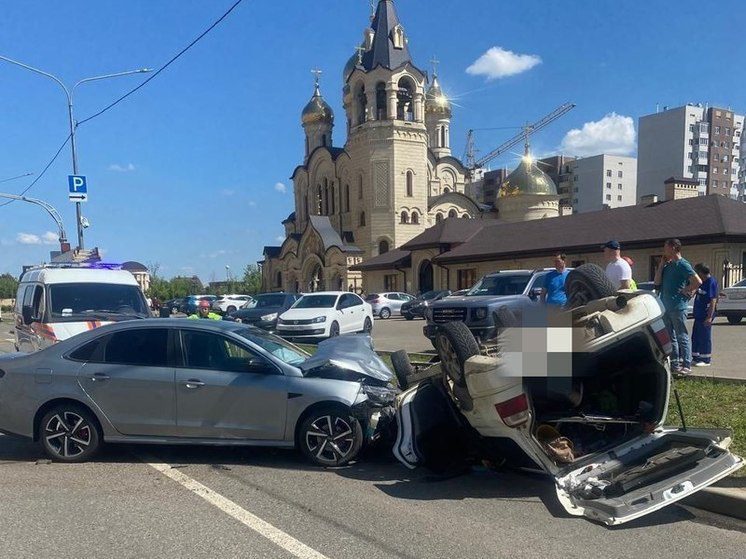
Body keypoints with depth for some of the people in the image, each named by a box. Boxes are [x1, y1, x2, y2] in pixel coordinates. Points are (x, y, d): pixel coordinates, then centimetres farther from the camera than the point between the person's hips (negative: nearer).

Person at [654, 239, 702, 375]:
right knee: (670, 337, 13)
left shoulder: (682, 264, -10)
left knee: (682, 337, -4)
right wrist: (661, 265, 4)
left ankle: (686, 365, 1)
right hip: (666, 306, 9)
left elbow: (698, 282, -18)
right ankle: (675, 363, 21)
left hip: (677, 306, -9)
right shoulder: (667, 265, 14)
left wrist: (685, 291, -9)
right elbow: (657, 282, 7)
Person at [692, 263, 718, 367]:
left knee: (704, 337, -1)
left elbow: (713, 300, -20)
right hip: (698, 315, 9)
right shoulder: (702, 283, 12)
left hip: (705, 316, -9)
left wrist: (710, 316, -23)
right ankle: (695, 357, 25)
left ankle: (706, 360, 7)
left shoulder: (711, 282, -16)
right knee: (695, 336, 15)